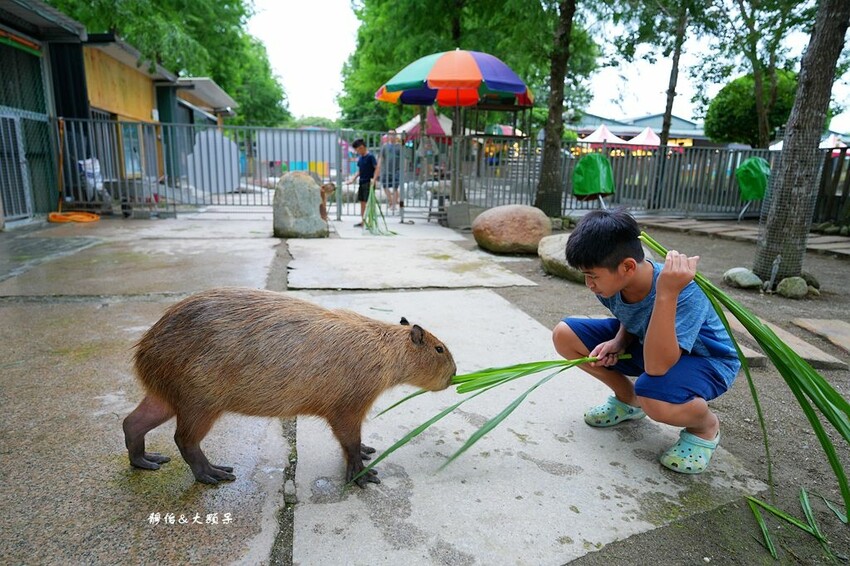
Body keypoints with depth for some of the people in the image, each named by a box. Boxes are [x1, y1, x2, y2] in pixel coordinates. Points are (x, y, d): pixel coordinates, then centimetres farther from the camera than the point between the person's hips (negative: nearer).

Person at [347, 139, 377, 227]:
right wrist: (353, 178, 7)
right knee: (362, 202, 12)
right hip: (361, 182, 8)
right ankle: (363, 221, 21)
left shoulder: (370, 156, -12)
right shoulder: (360, 158, 11)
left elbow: (377, 168, -15)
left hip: (368, 183, -8)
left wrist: (374, 179, -26)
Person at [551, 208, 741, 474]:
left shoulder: (685, 293, -37)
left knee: (653, 396, -40)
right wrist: (617, 342, -17)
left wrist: (666, 295, -52)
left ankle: (706, 425, -1)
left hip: (706, 360, -6)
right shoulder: (613, 281, -18)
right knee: (564, 335, -8)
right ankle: (628, 400, 14)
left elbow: (656, 367, -43)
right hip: (645, 342, 6)